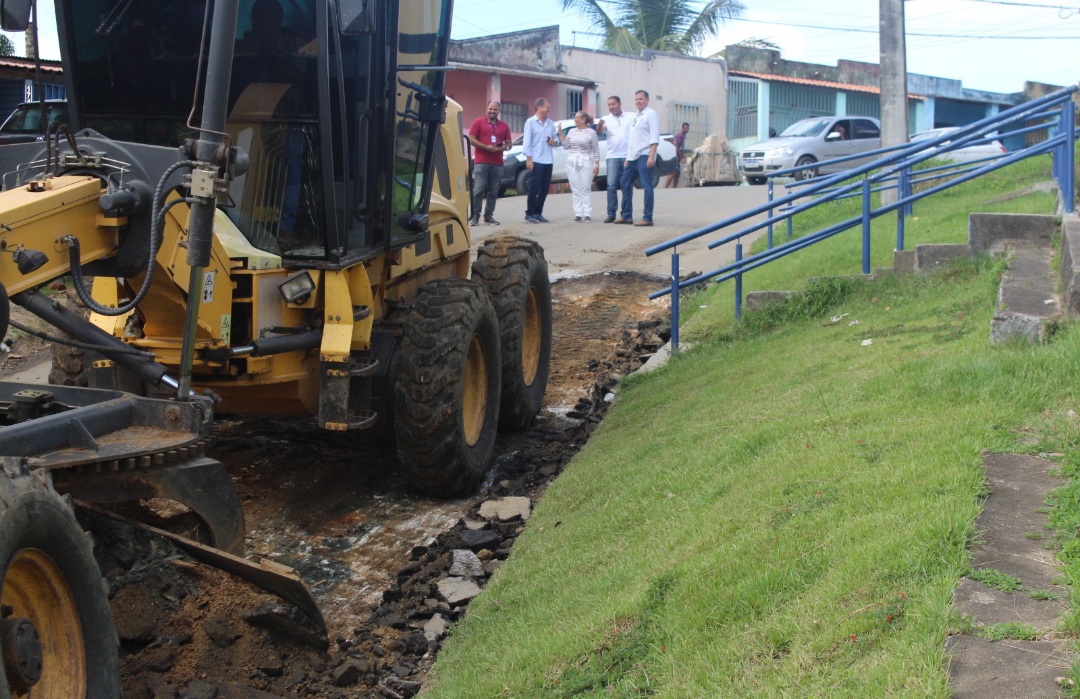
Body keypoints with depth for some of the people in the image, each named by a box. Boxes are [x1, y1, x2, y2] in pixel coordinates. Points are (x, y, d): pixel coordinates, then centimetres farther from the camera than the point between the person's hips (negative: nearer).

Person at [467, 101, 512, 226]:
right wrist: (486, 147, -14)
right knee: (478, 190, -9)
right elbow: (471, 139, -3)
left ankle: (489, 215, 8)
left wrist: (503, 147, -8)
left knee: (493, 192, 2)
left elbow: (509, 143, 16)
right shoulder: (478, 122, 4)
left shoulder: (504, 125, 13)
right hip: (481, 162, -3)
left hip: (497, 163, 3)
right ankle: (475, 216, -6)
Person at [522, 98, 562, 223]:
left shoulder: (551, 123, 13)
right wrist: (528, 159, -14)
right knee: (534, 187, -6)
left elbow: (557, 138, 18)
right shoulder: (530, 122, -3)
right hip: (536, 160, -6)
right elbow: (526, 141, -7)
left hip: (548, 161, 6)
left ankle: (538, 213, 14)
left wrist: (554, 142, -6)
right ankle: (529, 214, 0)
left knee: (545, 187, 6)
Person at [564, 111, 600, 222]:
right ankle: (578, 213, 5)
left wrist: (597, 164, -7)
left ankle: (587, 214, -4)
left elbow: (596, 150, -1)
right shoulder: (572, 131, 11)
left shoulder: (591, 132, -1)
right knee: (575, 190, 3)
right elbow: (566, 146, 13)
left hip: (585, 162, -4)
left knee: (585, 189, -4)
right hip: (571, 162, 4)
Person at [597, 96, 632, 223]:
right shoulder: (607, 119, 6)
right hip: (613, 156, 0)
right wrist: (600, 125, -34)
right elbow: (599, 131, -11)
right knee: (611, 185, -7)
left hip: (628, 156, 0)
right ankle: (611, 214, -7)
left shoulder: (631, 117, 6)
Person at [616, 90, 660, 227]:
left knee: (646, 186, -7)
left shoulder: (651, 114, -5)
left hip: (644, 156, -9)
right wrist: (628, 157, 18)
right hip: (633, 156, 9)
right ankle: (627, 216, 18)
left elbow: (654, 137, -14)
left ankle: (647, 218, -6)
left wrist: (652, 156, -21)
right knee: (625, 183, 12)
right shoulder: (635, 116, 20)